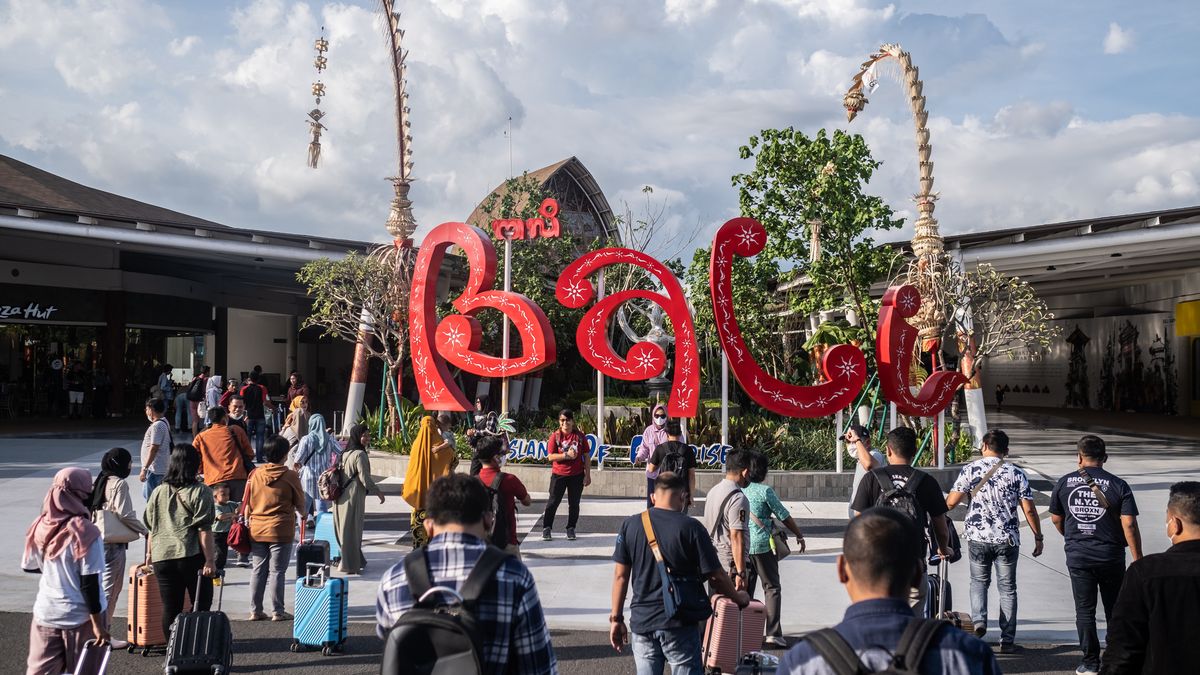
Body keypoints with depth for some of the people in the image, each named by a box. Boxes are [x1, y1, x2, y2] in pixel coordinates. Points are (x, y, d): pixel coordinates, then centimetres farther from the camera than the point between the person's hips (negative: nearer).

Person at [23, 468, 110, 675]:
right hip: (80, 617, -4)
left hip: (46, 613, 4)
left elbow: (28, 566, 11)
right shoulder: (85, 532, -19)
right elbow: (89, 583, -18)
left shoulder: (40, 527, -4)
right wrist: (98, 624, -13)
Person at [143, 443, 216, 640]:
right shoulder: (200, 492, -4)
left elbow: (151, 528, 16)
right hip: (192, 556, -4)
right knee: (201, 607, 5)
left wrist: (150, 555, 26)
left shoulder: (158, 493, 12)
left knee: (170, 608, 8)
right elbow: (204, 530, -10)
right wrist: (210, 560, -10)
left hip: (162, 557, 4)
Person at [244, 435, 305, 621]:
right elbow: (300, 504, 2)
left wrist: (248, 519, 22)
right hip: (280, 530, -4)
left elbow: (248, 503, 7)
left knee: (258, 570, 12)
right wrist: (302, 513, 23)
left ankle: (255, 610, 15)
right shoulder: (290, 476, -8)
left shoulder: (255, 474, 2)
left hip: (257, 529, 4)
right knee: (277, 571, 2)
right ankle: (278, 611, 6)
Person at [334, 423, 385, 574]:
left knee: (344, 529, 14)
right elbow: (365, 479, -17)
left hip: (341, 496, 8)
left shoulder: (345, 453, 11)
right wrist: (378, 492, -4)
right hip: (354, 496, -8)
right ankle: (350, 566, 5)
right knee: (352, 529, -1)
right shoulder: (360, 455, -15)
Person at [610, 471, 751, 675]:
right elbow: (716, 576, -7)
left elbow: (620, 575, 2)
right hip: (680, 623, -3)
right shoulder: (691, 527, -10)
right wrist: (738, 597, 11)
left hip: (641, 622, 3)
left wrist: (616, 618, 10)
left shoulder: (630, 525, 0)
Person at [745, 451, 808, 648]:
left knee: (745, 589, 15)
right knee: (772, 588, 5)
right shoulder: (765, 491, -10)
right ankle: (773, 633, -2)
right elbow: (784, 517, -4)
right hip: (762, 545, -4)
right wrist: (799, 536, 8)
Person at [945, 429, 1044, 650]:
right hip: (1007, 539, 0)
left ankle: (979, 621, -4)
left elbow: (951, 502, -7)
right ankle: (1007, 640, 10)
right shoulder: (1016, 474, 0)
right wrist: (1038, 537, 7)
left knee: (979, 581, 19)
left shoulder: (970, 470, -2)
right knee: (1007, 588, 10)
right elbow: (1029, 510, -3)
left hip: (977, 536, 0)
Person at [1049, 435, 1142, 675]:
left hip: (1078, 557, 1)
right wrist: (1138, 559, -7)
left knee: (1085, 610, 8)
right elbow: (1129, 524, -13)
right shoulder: (1118, 486, -7)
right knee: (1115, 610, 14)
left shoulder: (1064, 483, -1)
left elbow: (1056, 519, 8)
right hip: (1111, 556, 0)